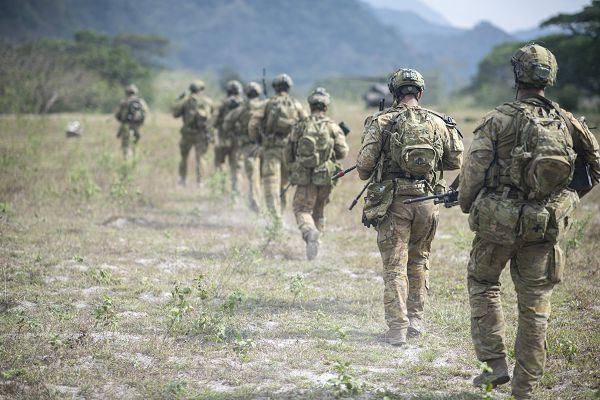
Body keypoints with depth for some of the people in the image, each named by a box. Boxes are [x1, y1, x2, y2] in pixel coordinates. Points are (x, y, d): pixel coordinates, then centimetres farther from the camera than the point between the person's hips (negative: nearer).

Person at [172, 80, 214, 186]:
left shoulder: (186, 100, -4)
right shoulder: (208, 101, 1)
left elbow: (175, 113, 2)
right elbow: (211, 115, 13)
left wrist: (179, 101, 13)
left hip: (188, 133, -1)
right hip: (202, 133, 1)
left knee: (184, 158, 14)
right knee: (199, 158, 3)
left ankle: (182, 181, 17)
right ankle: (199, 182, -5)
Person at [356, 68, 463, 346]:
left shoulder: (381, 122, -5)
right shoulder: (438, 123, 3)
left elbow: (364, 167, -8)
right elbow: (456, 160, 13)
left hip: (393, 201, -3)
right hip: (427, 201, 3)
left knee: (395, 267, 1)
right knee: (418, 262, 20)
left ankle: (397, 330, -4)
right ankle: (415, 320, 22)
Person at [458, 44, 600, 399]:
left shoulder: (498, 121, -9)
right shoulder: (567, 122, 2)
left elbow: (473, 173, -9)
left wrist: (467, 205, 10)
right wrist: (569, 197, 24)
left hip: (497, 222, -3)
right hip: (546, 228, 3)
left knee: (483, 283, 20)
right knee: (535, 305, 10)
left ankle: (496, 363, 10)